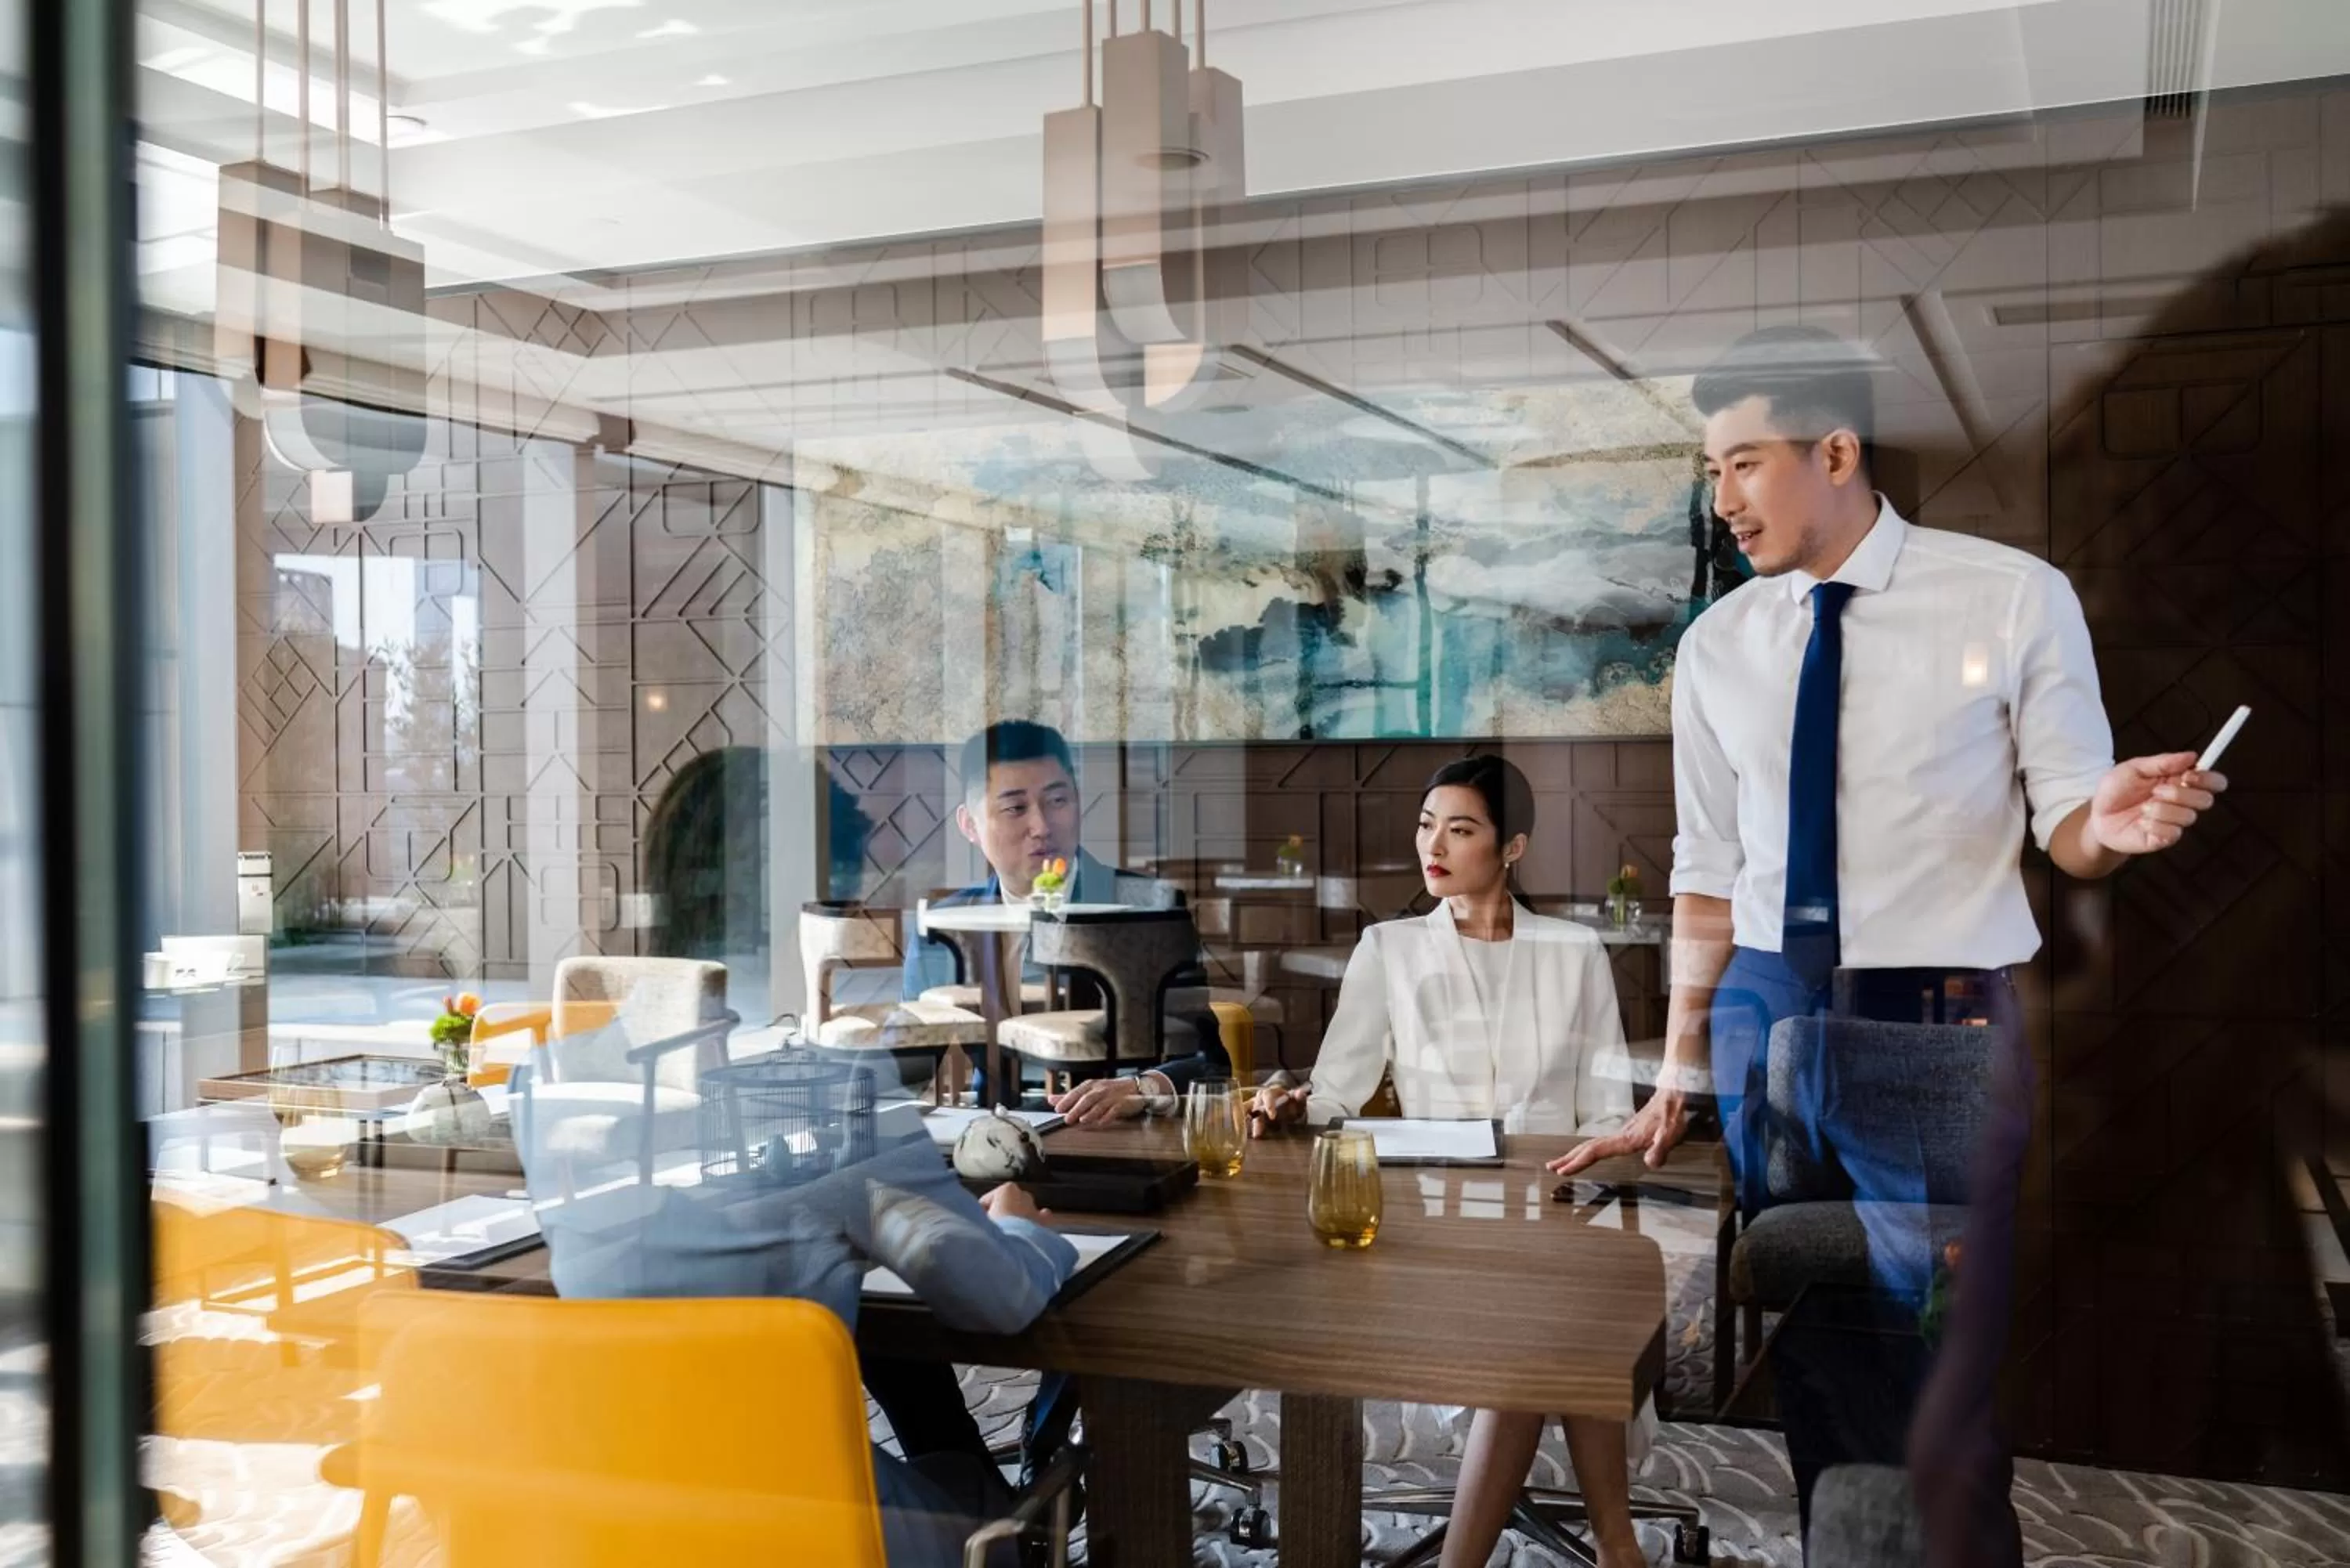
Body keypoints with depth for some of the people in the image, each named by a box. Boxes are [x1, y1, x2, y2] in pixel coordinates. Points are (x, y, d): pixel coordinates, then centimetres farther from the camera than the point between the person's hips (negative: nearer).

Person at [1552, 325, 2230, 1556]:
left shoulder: (2015, 599, -5)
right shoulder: (1717, 646, 4)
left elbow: (2064, 821, -2)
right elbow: (1707, 870, 9)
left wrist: (2113, 825, -26)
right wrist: (1679, 1075, 10)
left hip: (1939, 1028, -3)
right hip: (1764, 1020, 4)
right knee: (1807, 1361, 13)